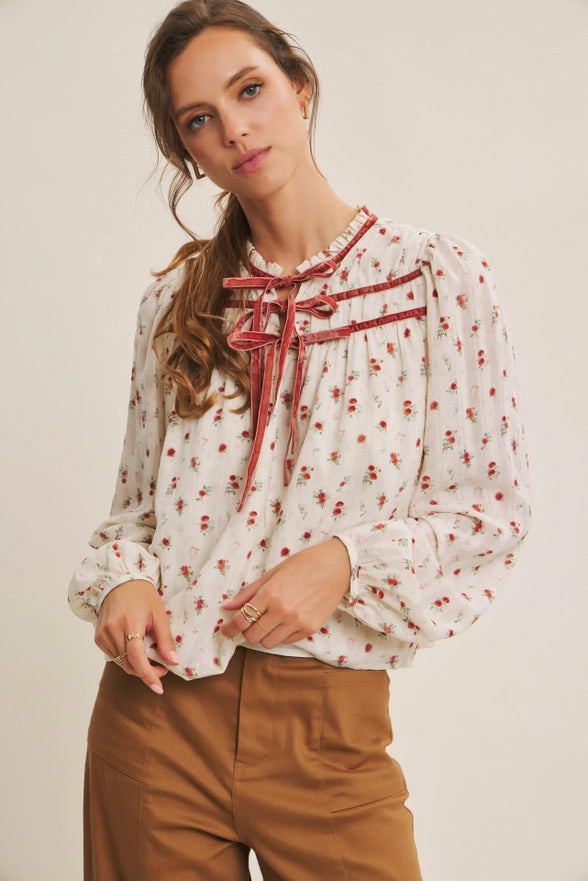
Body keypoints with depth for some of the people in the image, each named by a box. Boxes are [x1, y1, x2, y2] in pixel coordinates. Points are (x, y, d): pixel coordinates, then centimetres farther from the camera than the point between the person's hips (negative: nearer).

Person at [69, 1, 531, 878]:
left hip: (328, 722, -2)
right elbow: (139, 497, 13)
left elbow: (492, 508, -3)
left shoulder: (437, 277, -4)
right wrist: (123, 579, -8)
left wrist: (346, 560, -17)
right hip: (157, 706, 3)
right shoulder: (176, 302, 6)